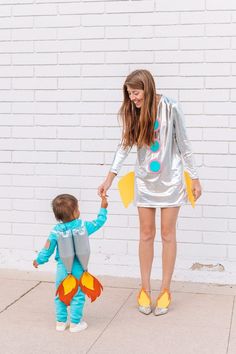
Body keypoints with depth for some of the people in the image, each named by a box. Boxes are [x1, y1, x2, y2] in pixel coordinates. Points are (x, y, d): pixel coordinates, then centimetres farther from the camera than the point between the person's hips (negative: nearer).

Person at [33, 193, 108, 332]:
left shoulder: (56, 230, -7)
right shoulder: (84, 226, -8)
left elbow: (48, 249, -1)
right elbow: (99, 222, 8)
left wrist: (39, 260, 15)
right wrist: (103, 208, 23)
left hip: (62, 268, 1)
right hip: (78, 269, -1)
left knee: (60, 296, 16)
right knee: (78, 296, 10)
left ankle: (61, 322, 24)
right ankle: (75, 323, 16)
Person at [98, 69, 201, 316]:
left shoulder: (170, 108, -15)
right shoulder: (132, 112, -5)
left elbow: (183, 145, -9)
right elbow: (124, 145, -2)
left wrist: (195, 179, -5)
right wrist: (109, 178, -8)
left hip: (170, 179, -3)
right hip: (145, 180, 3)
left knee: (167, 234, 5)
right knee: (146, 234, 8)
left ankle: (165, 291, 16)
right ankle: (145, 289, 19)